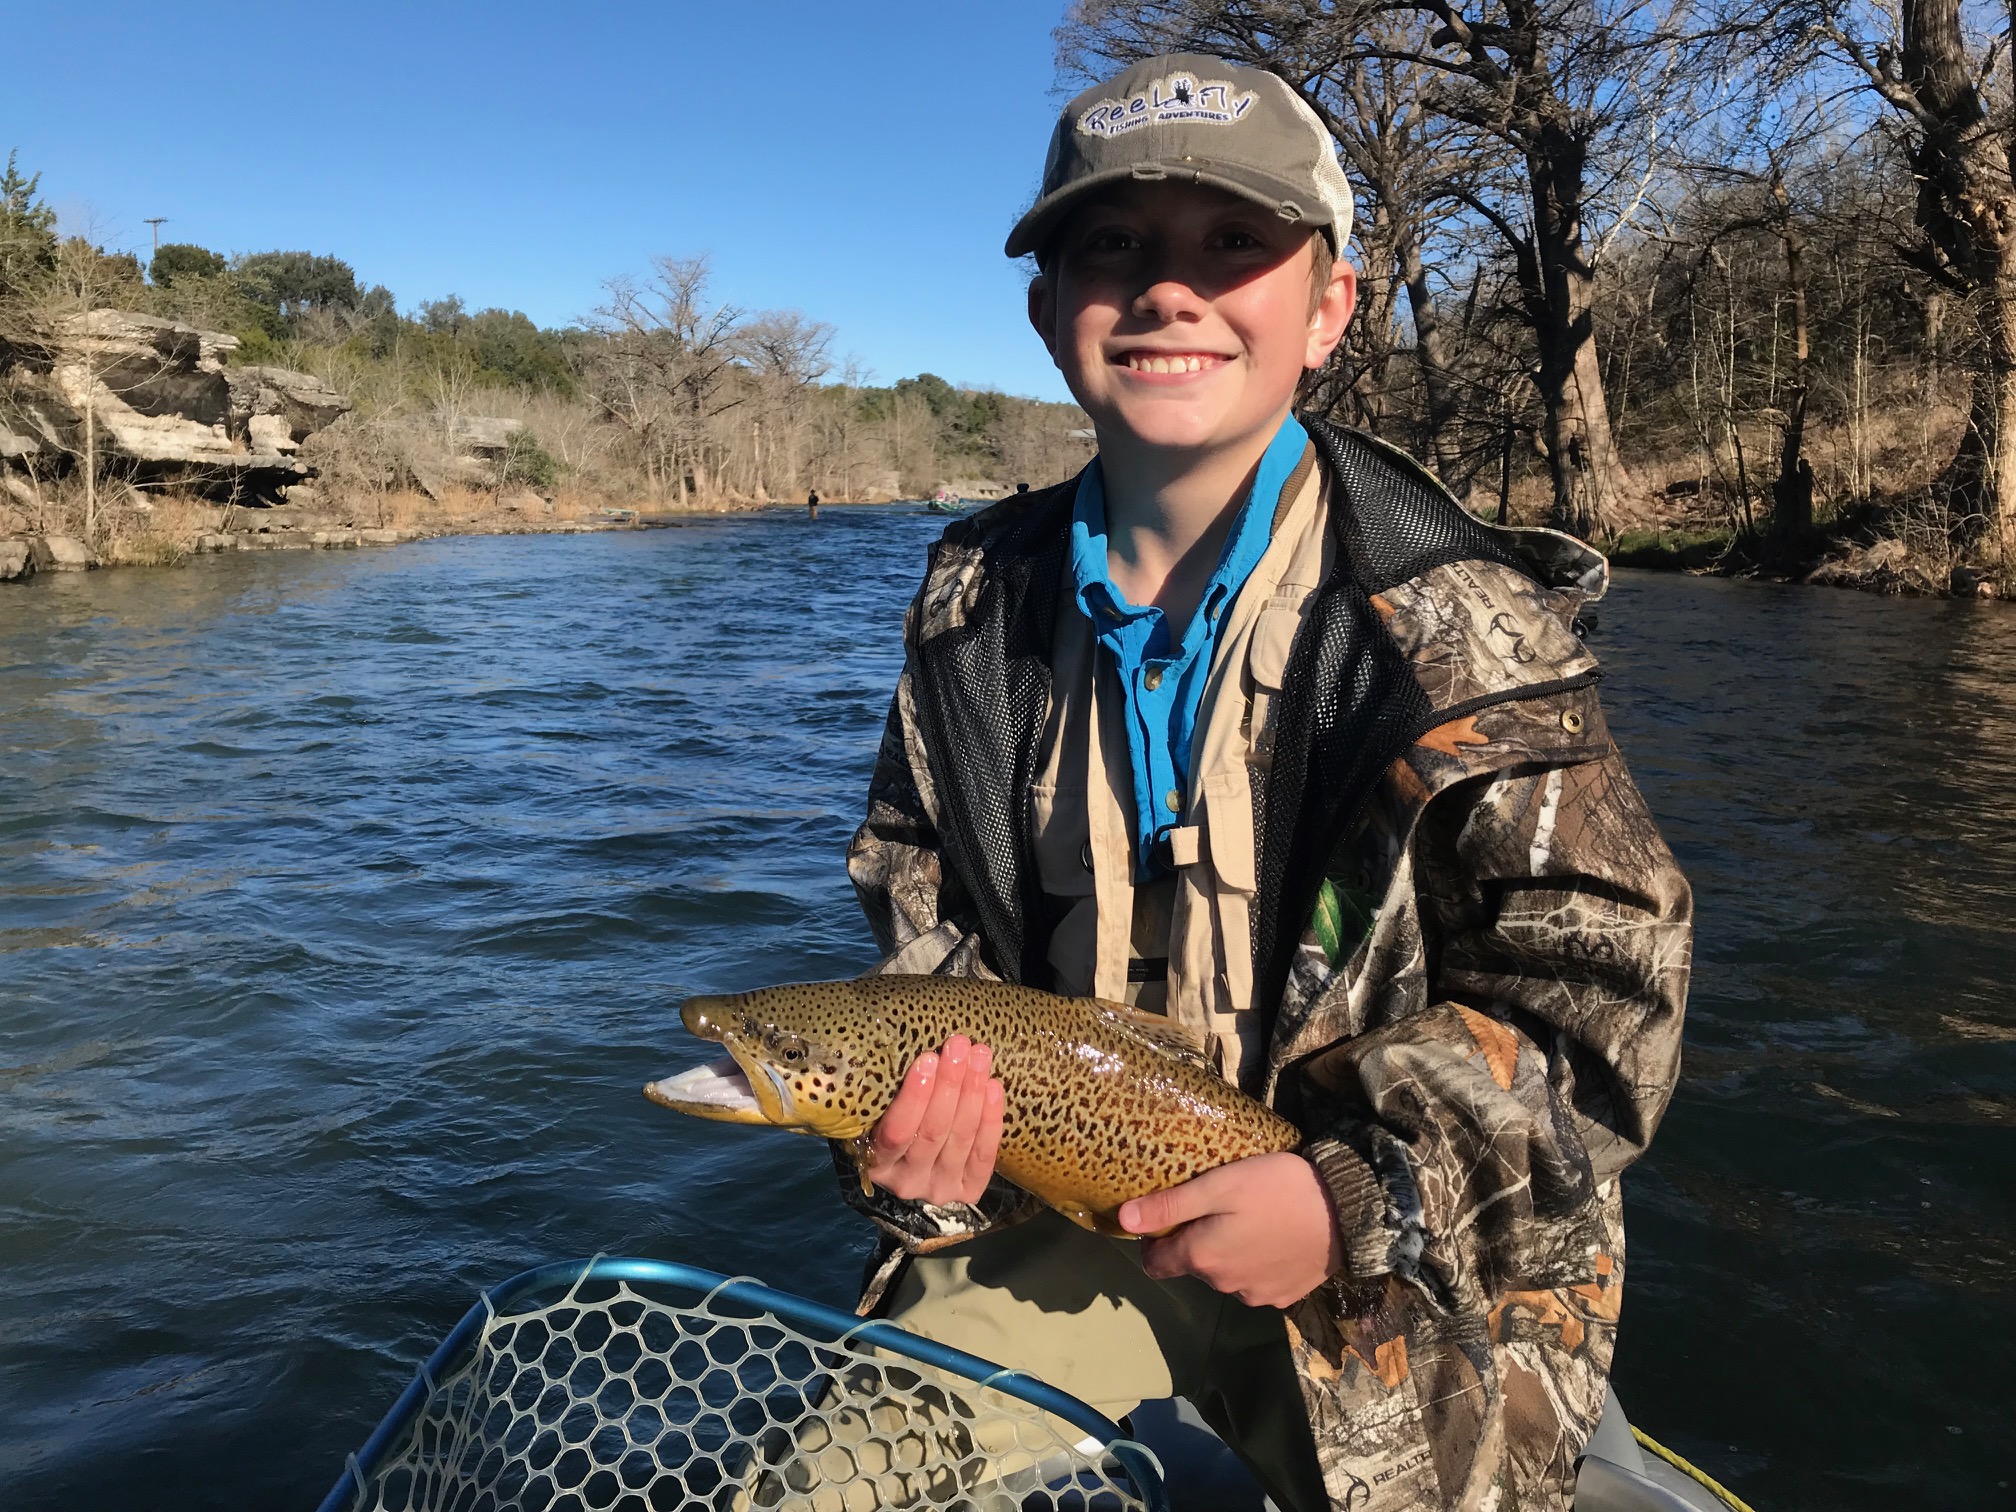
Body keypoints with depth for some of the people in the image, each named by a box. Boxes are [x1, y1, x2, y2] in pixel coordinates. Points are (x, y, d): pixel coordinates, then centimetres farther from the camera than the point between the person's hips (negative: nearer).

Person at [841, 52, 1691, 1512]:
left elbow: (1594, 994, -14)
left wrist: (1360, 1199, -24)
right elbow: (934, 954, 6)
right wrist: (921, 1144, -13)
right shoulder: (977, 613, -1)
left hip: (1399, 1280, -2)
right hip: (1069, 1228, 3)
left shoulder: (1460, 622, -15)